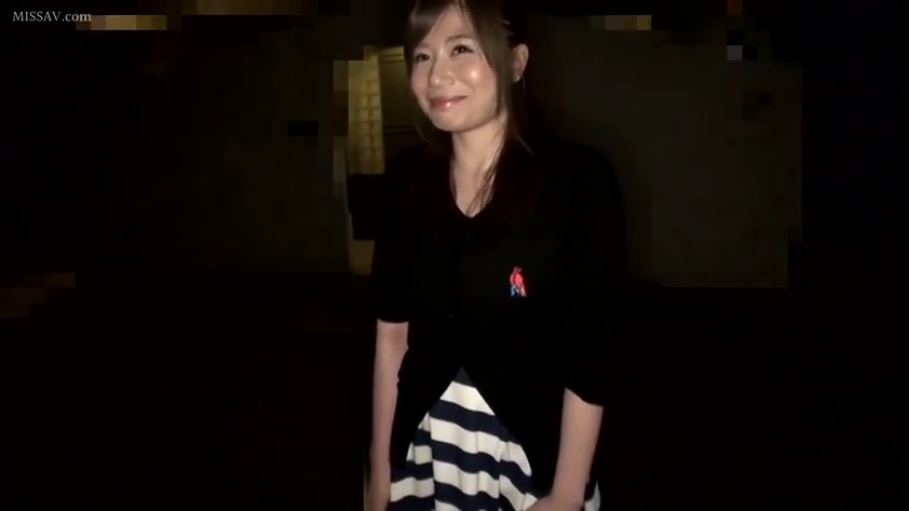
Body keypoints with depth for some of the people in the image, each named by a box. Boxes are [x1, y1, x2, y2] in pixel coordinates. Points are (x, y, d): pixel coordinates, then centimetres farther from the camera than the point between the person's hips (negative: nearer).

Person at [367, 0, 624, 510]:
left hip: (532, 453, -3)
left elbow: (589, 357, -13)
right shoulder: (407, 179, -2)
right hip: (425, 449, 3)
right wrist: (379, 467, 4)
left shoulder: (579, 179, -14)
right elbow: (393, 331, 2)